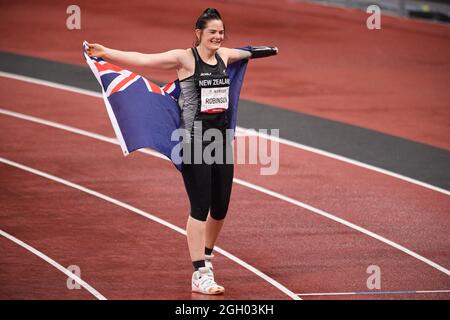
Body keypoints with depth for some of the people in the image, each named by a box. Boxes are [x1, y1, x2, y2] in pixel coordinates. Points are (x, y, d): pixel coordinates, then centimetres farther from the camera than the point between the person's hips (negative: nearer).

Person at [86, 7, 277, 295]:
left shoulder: (224, 56, 10)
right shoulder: (184, 58, -8)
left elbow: (246, 52, 33)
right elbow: (143, 59, -16)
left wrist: (271, 50, 52)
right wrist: (106, 52, -26)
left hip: (222, 139, 6)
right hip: (195, 142, -6)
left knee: (220, 208, 10)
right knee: (200, 208, -6)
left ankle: (207, 255, 36)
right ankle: (200, 275, -2)